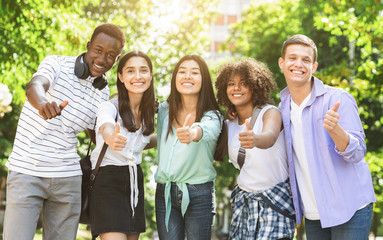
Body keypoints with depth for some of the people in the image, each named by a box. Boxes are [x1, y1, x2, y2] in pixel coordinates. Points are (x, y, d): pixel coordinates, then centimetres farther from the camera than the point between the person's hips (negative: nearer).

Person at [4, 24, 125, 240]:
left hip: (68, 178, 4)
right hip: (27, 172, -4)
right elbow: (35, 86, -28)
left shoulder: (103, 93, 10)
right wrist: (43, 104, -51)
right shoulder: (57, 64, -6)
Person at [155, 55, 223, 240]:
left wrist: (193, 133, -54)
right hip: (165, 193, 3)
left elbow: (206, 130, -32)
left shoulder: (212, 116, -8)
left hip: (199, 195, -3)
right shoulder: (164, 110, 6)